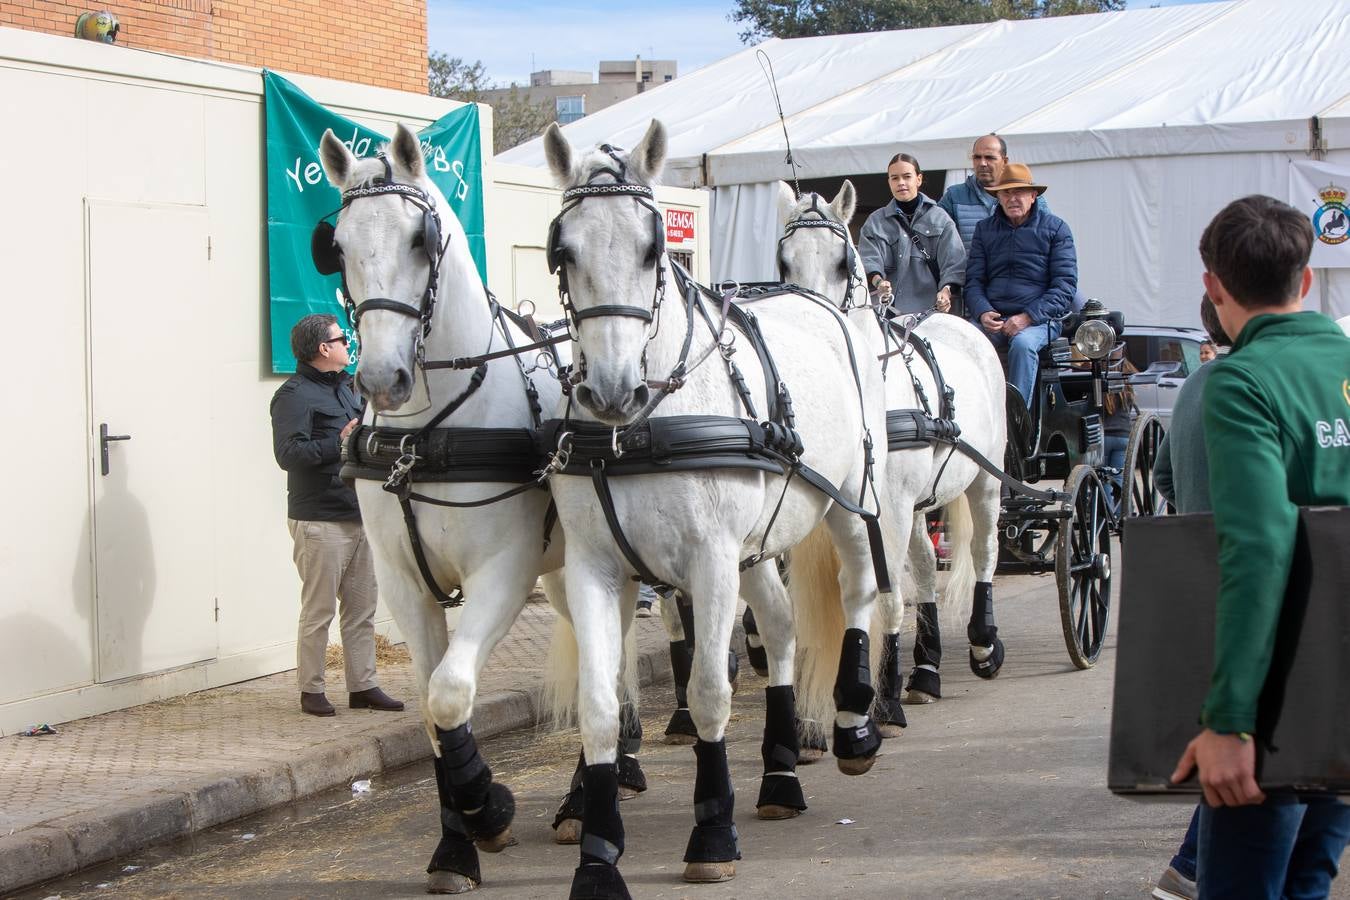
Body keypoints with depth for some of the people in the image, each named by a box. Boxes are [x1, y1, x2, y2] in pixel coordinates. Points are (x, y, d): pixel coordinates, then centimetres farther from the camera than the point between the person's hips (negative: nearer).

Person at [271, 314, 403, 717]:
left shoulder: (346, 388, 17)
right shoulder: (295, 394, -11)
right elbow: (288, 453, -23)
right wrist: (338, 444, -24)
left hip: (358, 517, 9)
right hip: (319, 520, -9)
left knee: (362, 608, 10)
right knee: (319, 611, -2)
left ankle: (363, 686, 16)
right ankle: (311, 689, 7)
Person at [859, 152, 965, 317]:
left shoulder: (940, 219, 11)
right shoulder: (875, 222, 14)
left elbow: (954, 260, 1)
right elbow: (869, 258, -1)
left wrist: (946, 290, -19)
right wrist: (878, 281, -23)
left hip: (932, 307, 0)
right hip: (890, 307, 0)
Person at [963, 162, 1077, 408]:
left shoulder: (1055, 228, 7)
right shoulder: (984, 230, 17)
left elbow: (1065, 284, 0)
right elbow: (973, 280, 12)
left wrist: (1028, 316, -13)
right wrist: (983, 313, -10)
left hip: (1039, 318, -3)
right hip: (991, 317, 3)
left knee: (1023, 343, -36)